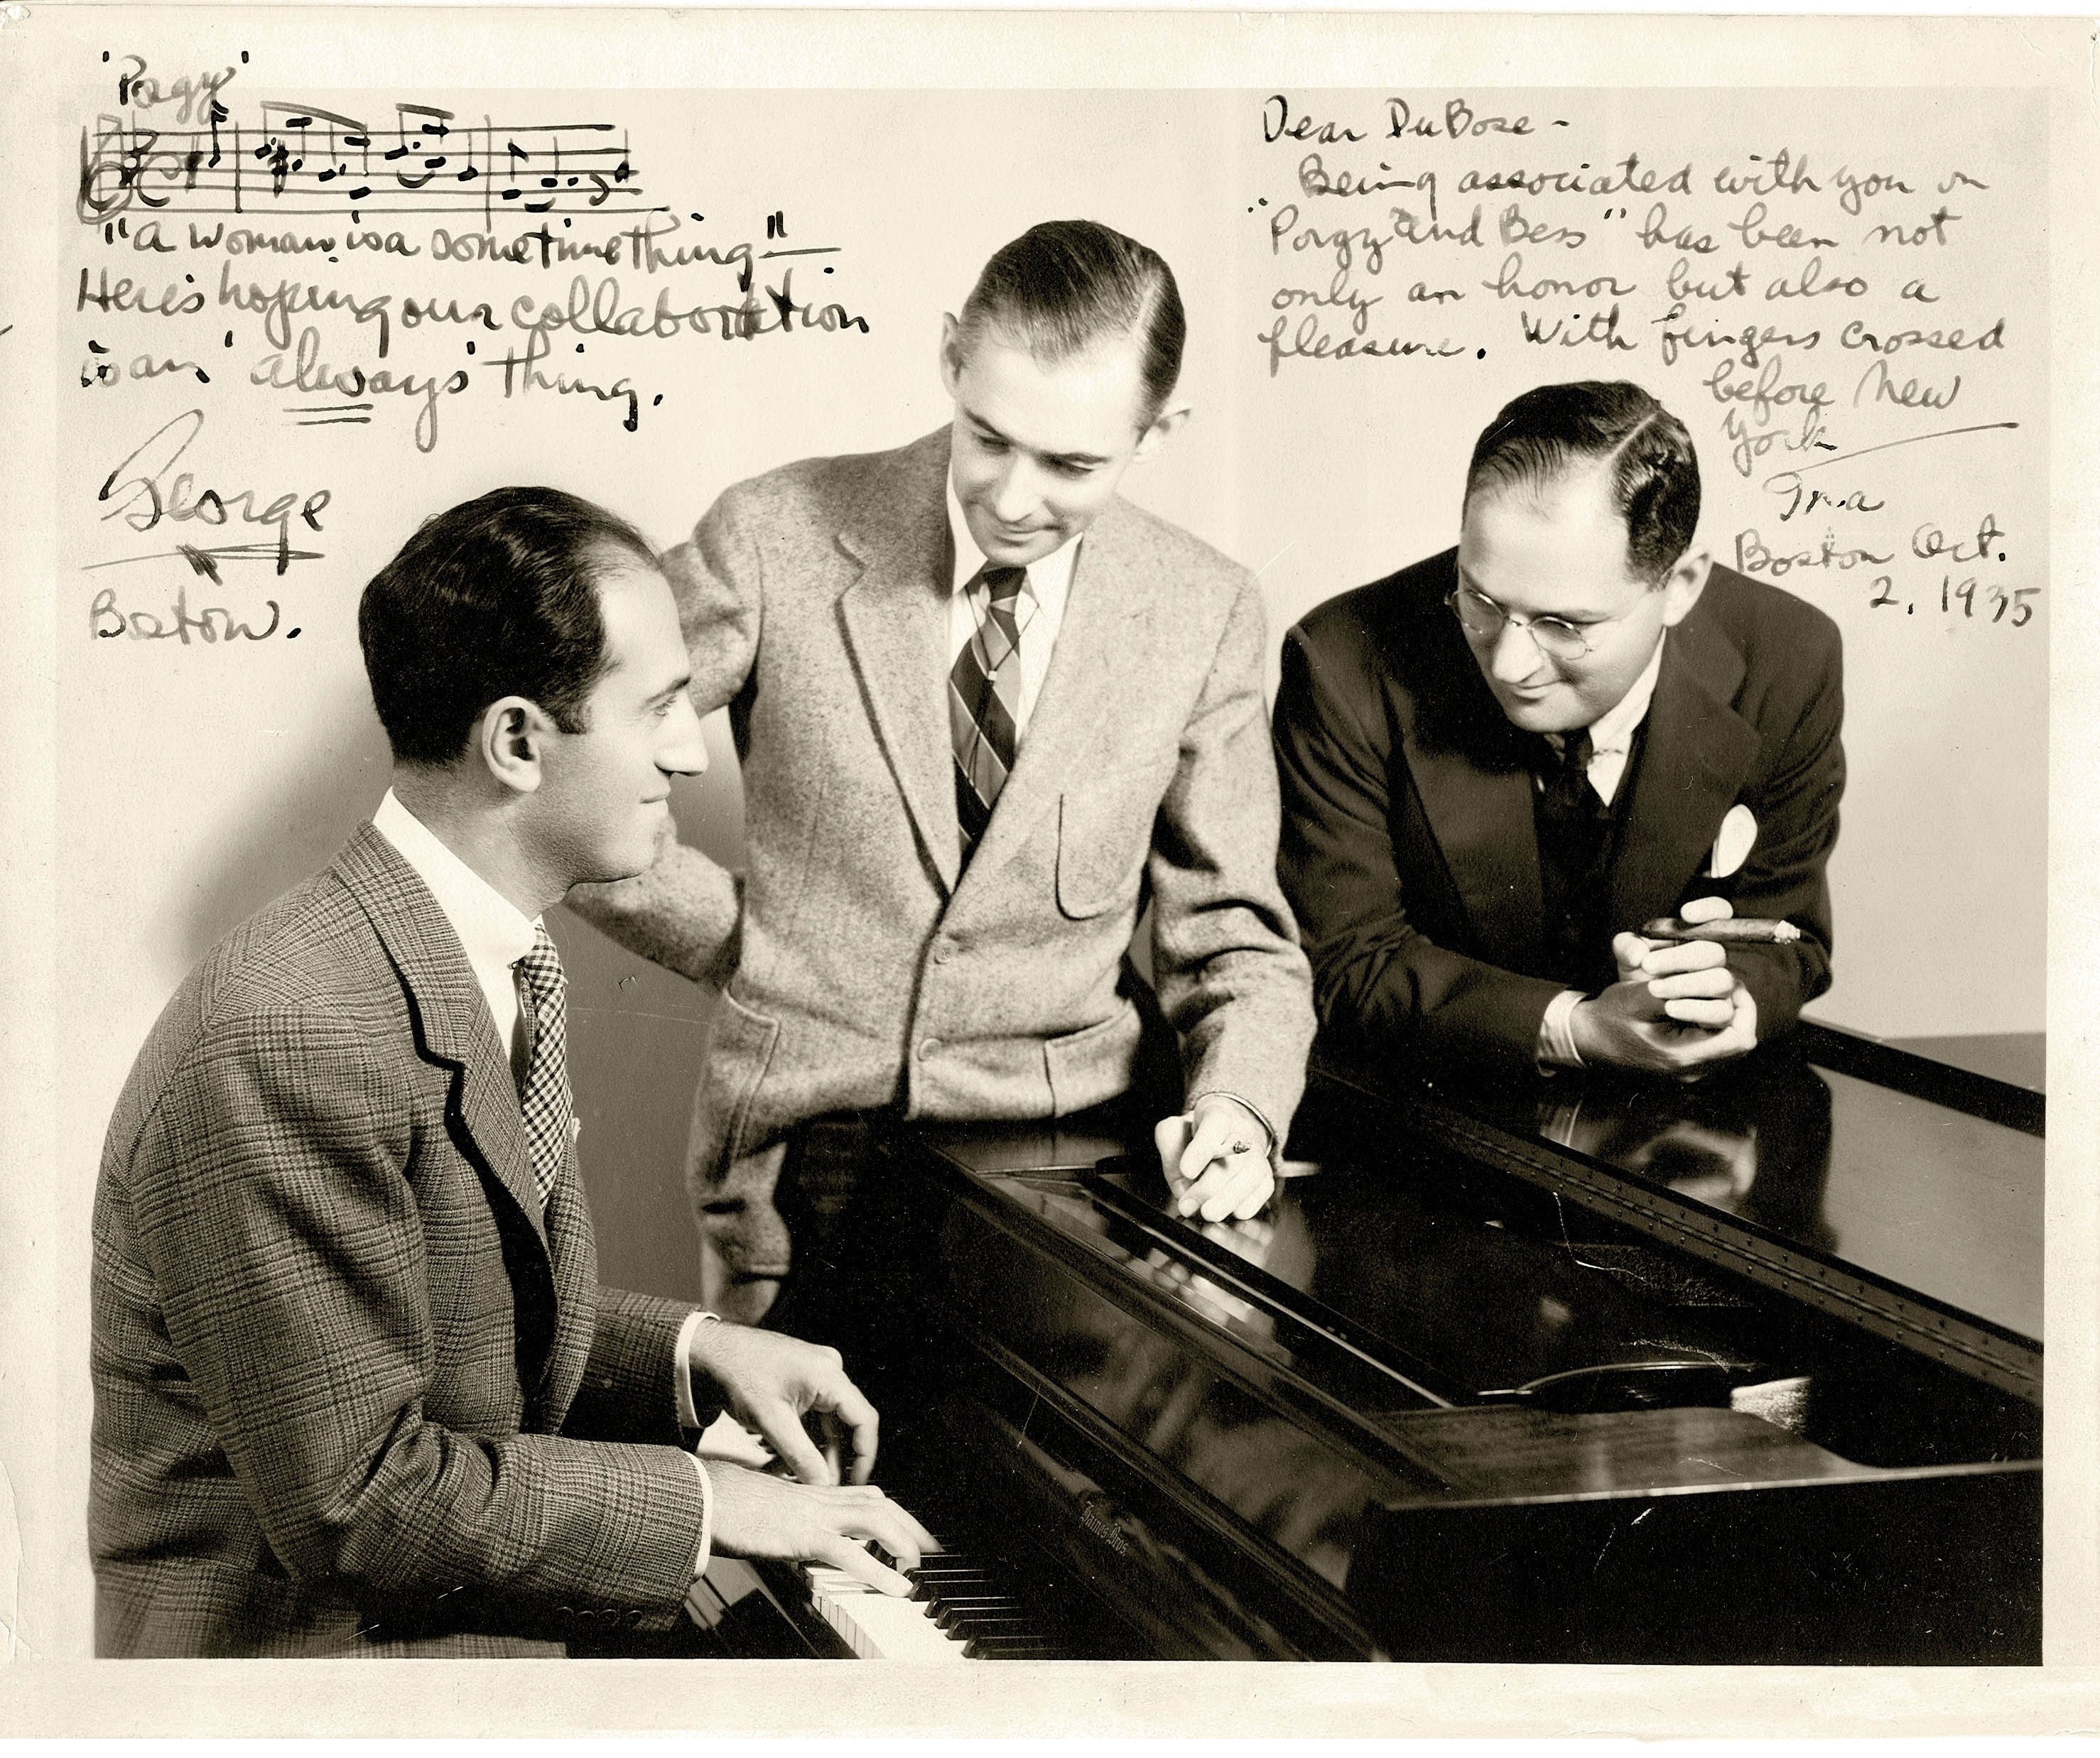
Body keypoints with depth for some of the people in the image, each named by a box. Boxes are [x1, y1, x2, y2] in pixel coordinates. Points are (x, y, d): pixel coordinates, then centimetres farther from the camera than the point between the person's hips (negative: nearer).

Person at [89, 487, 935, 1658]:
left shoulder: (495, 967, 5)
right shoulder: (289, 1038, -26)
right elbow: (354, 1501, -25)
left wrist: (693, 1353, 2)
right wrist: (697, 1501, -18)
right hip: (323, 1646, -9)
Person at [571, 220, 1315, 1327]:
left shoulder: (1201, 613, 2)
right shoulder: (780, 538, -5)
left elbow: (1232, 941, 7)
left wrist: (1237, 1108, -13)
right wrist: (754, 953, 2)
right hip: (813, 1162, -2)